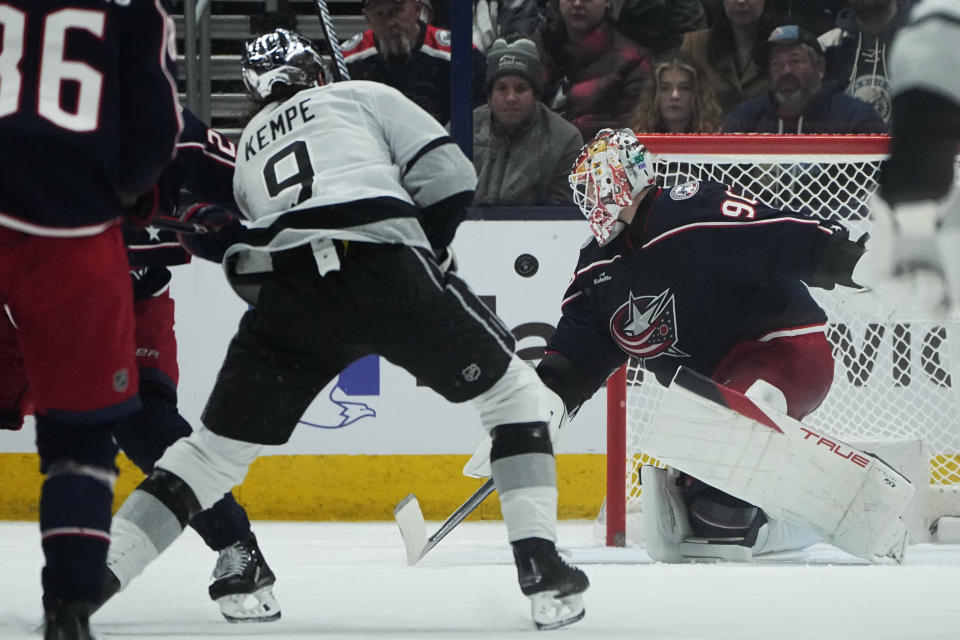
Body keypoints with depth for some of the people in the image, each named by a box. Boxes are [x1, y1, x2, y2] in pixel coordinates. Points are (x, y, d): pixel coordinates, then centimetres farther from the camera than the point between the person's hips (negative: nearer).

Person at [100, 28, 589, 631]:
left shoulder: (251, 143, 35)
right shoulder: (365, 97, 22)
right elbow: (449, 176, 9)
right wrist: (433, 250, 25)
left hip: (286, 288, 3)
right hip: (385, 263, -3)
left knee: (217, 448, 14)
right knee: (514, 393, 14)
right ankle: (542, 570, 1)